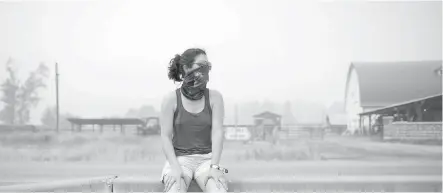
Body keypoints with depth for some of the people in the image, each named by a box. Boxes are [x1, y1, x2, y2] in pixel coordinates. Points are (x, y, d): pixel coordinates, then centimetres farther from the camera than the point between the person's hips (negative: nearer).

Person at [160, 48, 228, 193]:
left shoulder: (214, 97, 3)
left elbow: (217, 132, -4)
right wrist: (176, 168, -17)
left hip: (206, 159, 1)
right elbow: (166, 136, -3)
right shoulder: (171, 99, 0)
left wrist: (214, 167, -17)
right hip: (179, 159, -1)